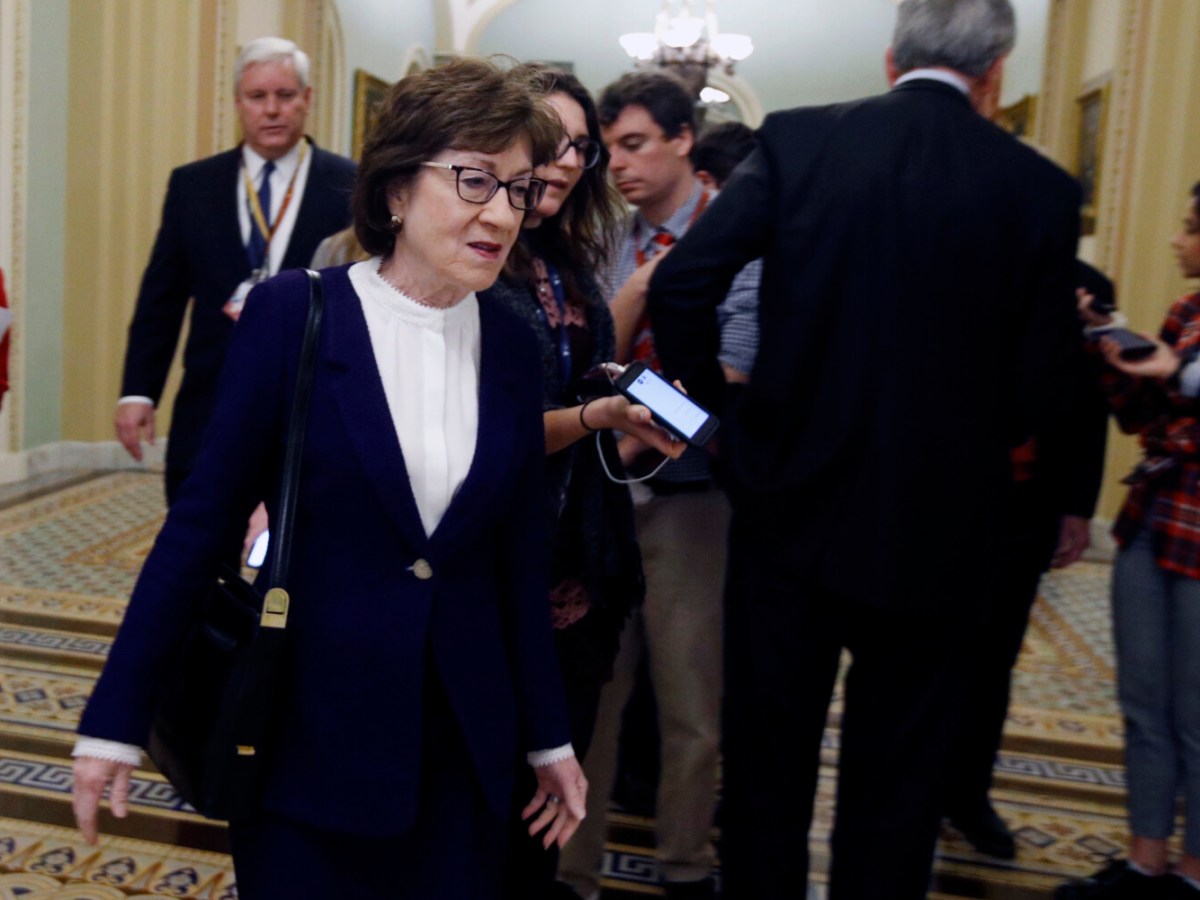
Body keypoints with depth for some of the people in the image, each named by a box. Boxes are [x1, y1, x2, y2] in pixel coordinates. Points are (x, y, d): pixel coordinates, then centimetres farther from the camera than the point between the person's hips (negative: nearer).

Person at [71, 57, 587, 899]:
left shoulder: (512, 344, 1)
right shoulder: (294, 314, -10)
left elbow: (520, 555, 6)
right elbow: (203, 517, -7)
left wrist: (550, 735, 10)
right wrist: (116, 717, -5)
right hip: (307, 733, -3)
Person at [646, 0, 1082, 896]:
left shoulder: (797, 140, -5)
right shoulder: (1041, 186, -4)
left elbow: (680, 284, -13)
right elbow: (1040, 391, -3)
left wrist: (714, 399, 4)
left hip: (789, 510, 0)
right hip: (936, 529, 0)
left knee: (768, 765, 16)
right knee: (896, 786, 17)